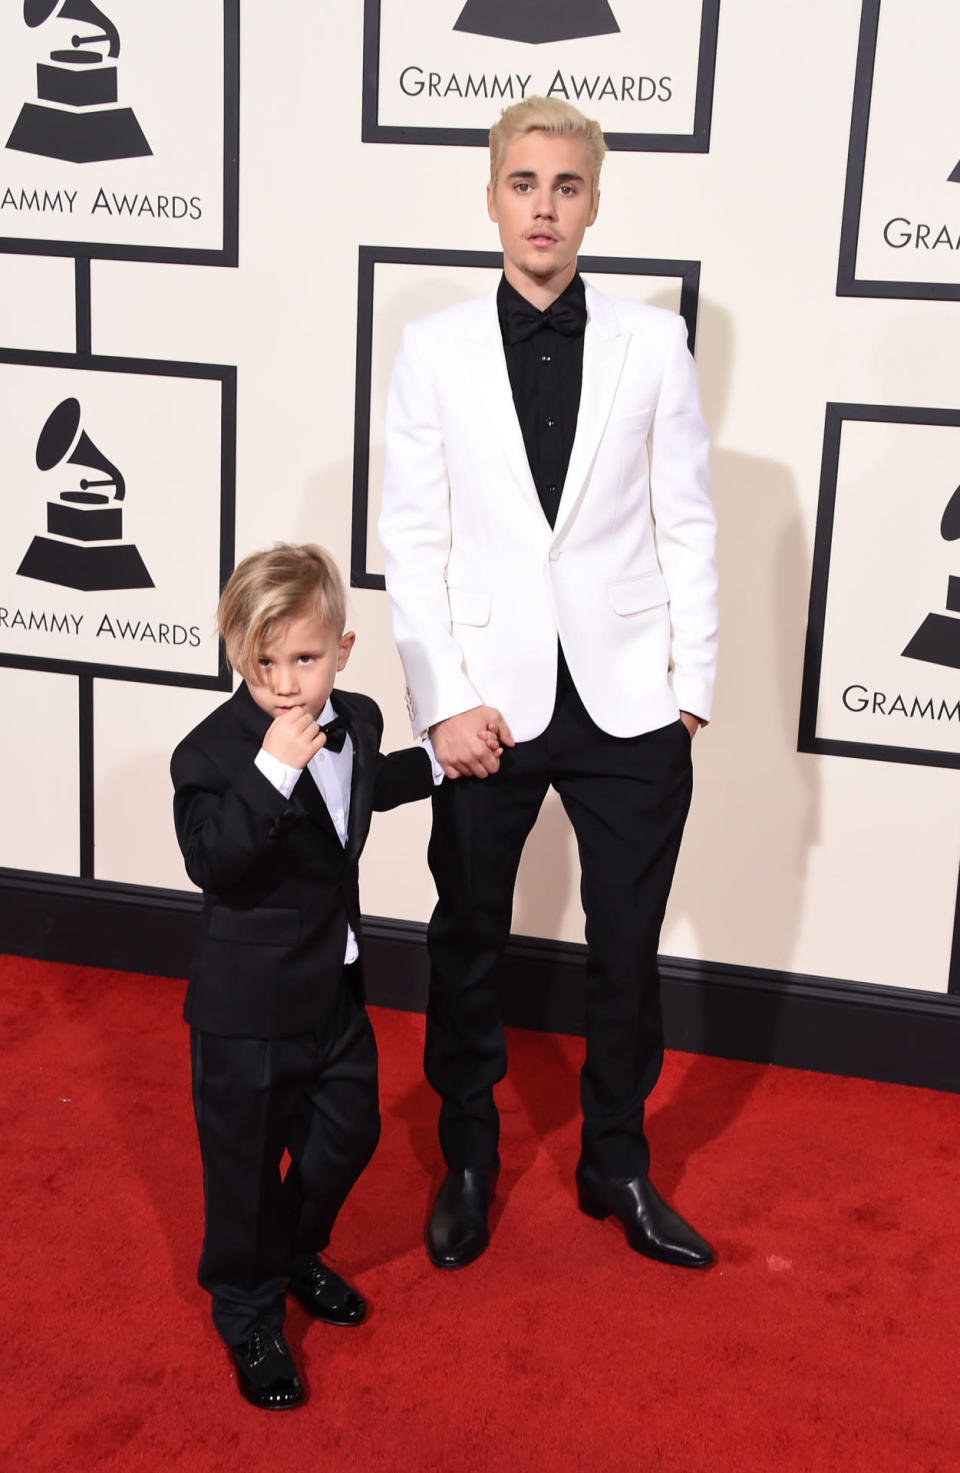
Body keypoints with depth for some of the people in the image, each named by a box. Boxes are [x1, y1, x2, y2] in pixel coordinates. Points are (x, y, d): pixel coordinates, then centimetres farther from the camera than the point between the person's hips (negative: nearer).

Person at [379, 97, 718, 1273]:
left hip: (629, 701, 0)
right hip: (490, 700, 0)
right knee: (466, 944, 12)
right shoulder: (435, 347, 0)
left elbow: (686, 521, 3)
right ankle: (467, 1162, 34)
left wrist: (693, 680, 0)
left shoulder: (654, 341, 2)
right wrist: (445, 699, -9)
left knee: (627, 954, 11)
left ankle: (617, 1165, 32)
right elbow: (413, 537, -2)